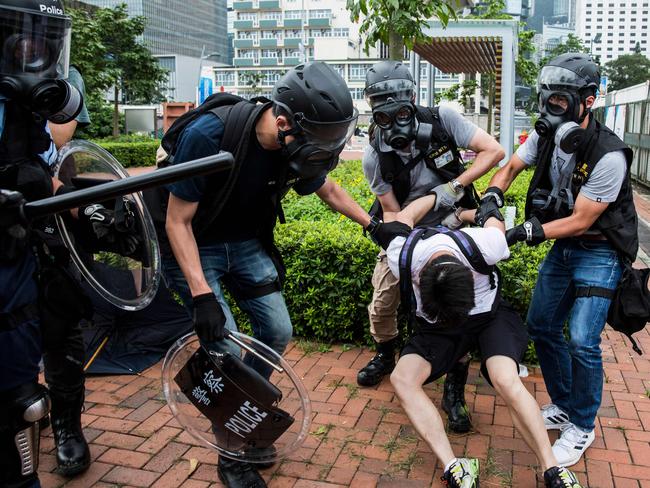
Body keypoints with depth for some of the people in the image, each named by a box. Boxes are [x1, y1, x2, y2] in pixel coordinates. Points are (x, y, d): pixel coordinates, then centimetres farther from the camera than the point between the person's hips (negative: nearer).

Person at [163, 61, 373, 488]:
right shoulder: (209, 135, -33)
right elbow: (178, 221, -25)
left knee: (277, 330, -2)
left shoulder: (299, 146, -16)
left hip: (246, 244, 5)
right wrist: (202, 294, -30)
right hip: (192, 247, -5)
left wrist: (374, 225, 9)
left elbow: (329, 190, 6)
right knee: (226, 342, -15)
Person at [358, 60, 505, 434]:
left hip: (450, 227, -1)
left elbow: (494, 151, -23)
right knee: (382, 306, 4)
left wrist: (455, 186, -32)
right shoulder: (374, 158, -20)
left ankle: (455, 391, 8)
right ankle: (386, 356, 38)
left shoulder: (442, 120, -21)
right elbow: (392, 213, -16)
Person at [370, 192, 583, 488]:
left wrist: (461, 215, 11)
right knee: (402, 378, -22)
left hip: (489, 315, -2)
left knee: (506, 381, -29)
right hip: (436, 328, 2)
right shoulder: (402, 258, -31)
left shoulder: (483, 245, -36)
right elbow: (404, 217, -8)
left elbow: (492, 216, -10)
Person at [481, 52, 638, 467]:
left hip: (599, 252, -7)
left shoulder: (608, 156, -27)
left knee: (582, 341, -13)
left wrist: (526, 232, -29)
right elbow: (508, 170, 6)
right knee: (541, 326, 10)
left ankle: (581, 427, 10)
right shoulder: (547, 136, -6)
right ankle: (564, 406, 29)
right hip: (563, 247, 7)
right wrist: (491, 198, -15)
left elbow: (581, 221, -23)